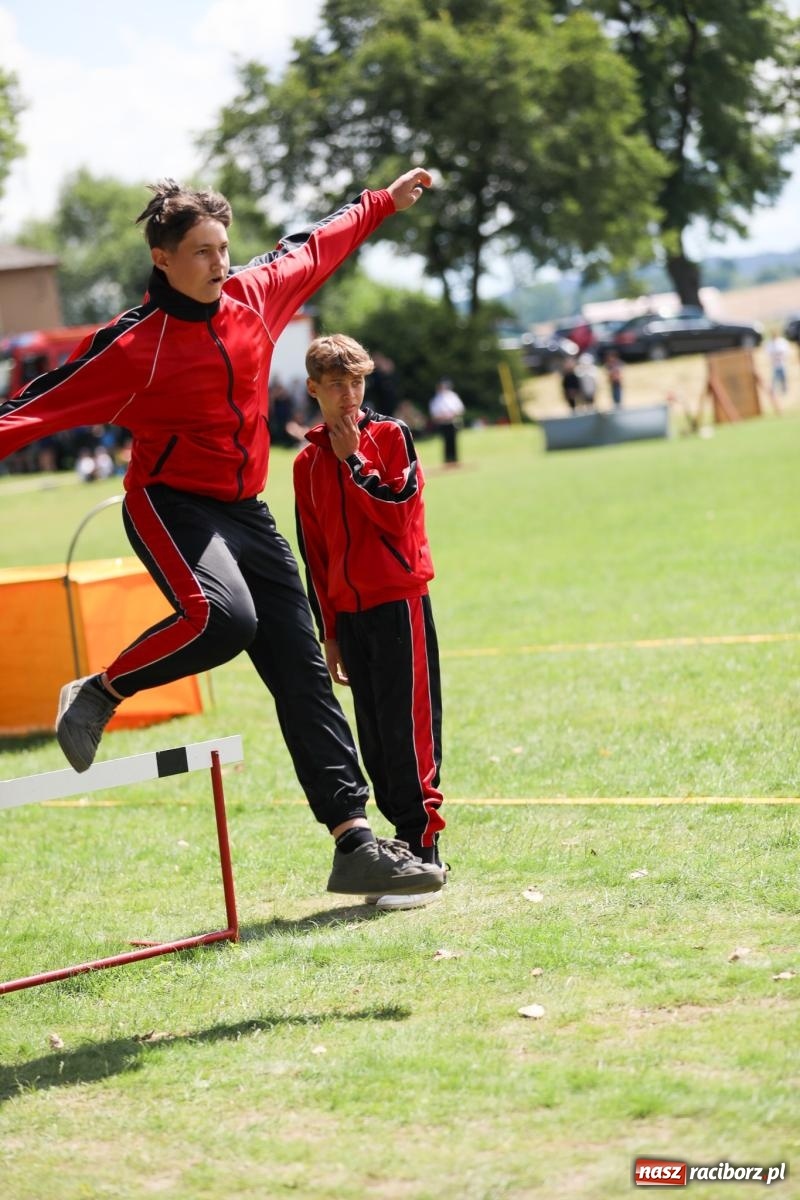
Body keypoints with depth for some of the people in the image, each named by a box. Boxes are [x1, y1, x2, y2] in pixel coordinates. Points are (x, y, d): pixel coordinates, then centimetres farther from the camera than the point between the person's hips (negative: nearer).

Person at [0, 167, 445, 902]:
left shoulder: (256, 295, 3)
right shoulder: (135, 346, -14)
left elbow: (315, 249, 21)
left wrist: (385, 201, 32)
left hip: (246, 513, 6)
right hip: (171, 504, -6)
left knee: (303, 672, 1)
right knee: (220, 616, -35)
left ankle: (356, 843, 2)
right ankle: (99, 695, -6)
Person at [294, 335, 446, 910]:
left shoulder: (391, 435, -1)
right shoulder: (309, 462, 11)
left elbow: (398, 513, -12)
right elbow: (314, 553, 14)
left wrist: (353, 460, -11)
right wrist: (329, 631, 14)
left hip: (398, 602, -5)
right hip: (349, 612, 5)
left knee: (407, 730, -7)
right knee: (374, 738, 6)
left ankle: (424, 853, -4)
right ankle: (407, 844, 13)